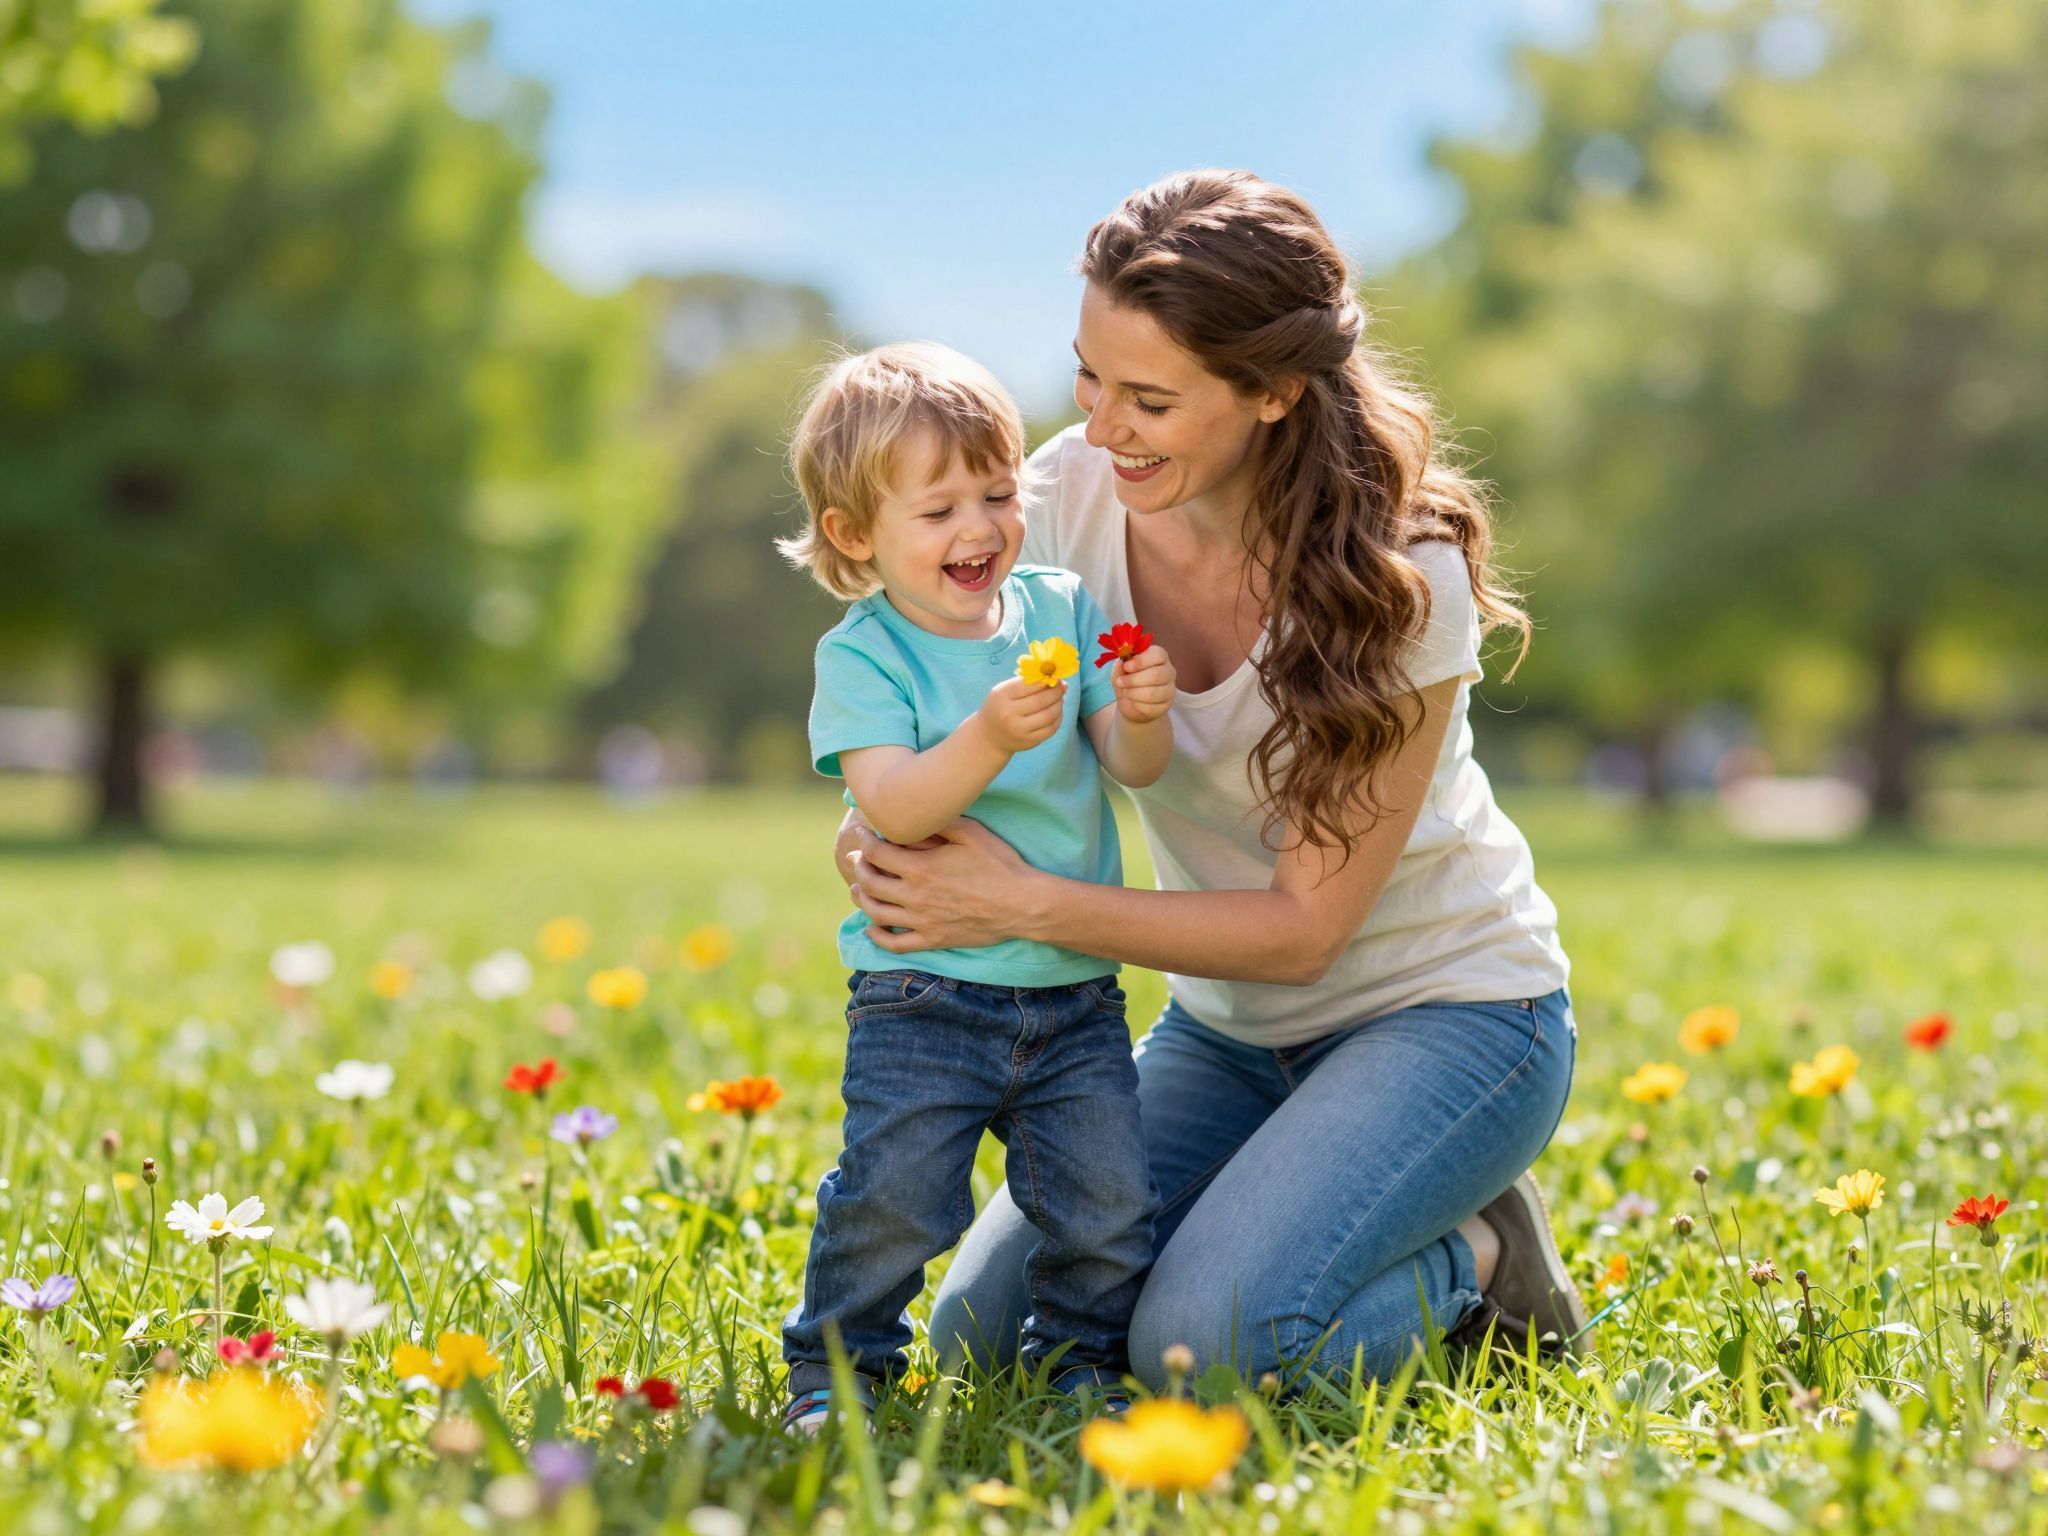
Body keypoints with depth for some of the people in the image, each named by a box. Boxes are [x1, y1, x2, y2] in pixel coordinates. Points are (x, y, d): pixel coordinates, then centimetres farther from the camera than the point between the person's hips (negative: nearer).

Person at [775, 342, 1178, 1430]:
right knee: (895, 1192, -12)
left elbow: (1135, 767, 2)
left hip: (1075, 992, 3)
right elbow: (890, 806, -19)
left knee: (1106, 1199, -1)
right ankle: (836, 1362, 11)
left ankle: (1081, 1354, 24)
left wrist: (1143, 715, -21)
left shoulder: (1063, 612, 6)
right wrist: (990, 738, -35)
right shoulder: (861, 656, -5)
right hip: (924, 996, -3)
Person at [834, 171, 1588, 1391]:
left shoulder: (1401, 583, -26)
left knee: (1209, 1342, -26)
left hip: (1442, 1010, -5)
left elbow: (1305, 924, -23)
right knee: (986, 1330, -6)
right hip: (1228, 1023, 6)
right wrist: (884, 829, -27)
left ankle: (1474, 1261, 4)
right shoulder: (1075, 491, -13)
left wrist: (1027, 905, -34)